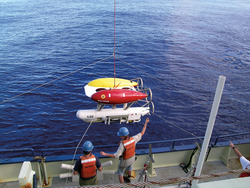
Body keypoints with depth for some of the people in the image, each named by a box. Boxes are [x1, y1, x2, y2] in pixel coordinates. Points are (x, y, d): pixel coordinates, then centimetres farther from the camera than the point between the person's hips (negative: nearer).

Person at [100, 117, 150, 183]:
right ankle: (128, 179, 61)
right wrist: (146, 123, -10)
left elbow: (116, 156, -38)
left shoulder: (122, 144, -42)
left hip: (125, 161, -5)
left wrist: (105, 154, -36)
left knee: (120, 173, 21)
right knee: (129, 168, 35)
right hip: (132, 158, 6)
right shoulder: (133, 139, -28)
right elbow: (142, 133, -15)